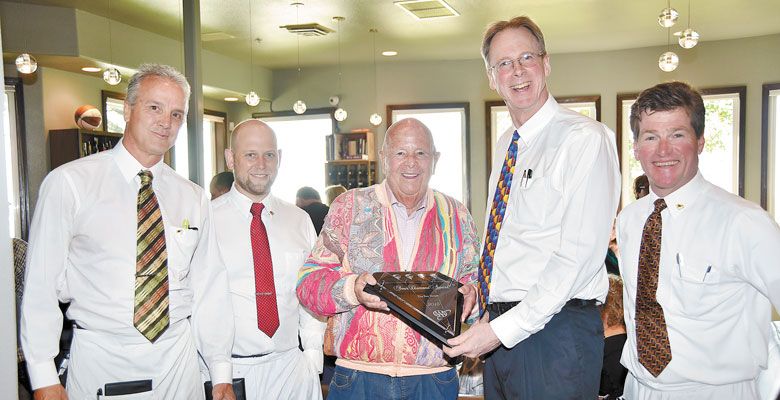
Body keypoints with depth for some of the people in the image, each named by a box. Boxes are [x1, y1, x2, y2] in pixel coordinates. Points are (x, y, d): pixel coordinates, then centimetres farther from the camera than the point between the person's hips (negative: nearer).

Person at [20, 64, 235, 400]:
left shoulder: (194, 199, 4)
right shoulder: (69, 183, -7)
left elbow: (209, 287, 4)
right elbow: (40, 284, -6)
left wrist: (221, 373, 3)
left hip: (178, 361, 3)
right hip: (100, 362, -3)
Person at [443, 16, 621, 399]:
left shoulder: (586, 138, -12)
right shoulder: (505, 144, 12)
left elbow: (579, 256, -18)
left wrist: (502, 329, -19)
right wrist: (488, 318, 5)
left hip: (556, 333, -6)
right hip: (499, 330, 7)